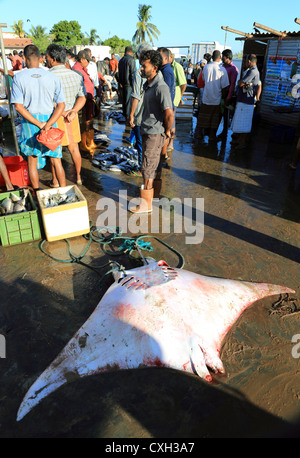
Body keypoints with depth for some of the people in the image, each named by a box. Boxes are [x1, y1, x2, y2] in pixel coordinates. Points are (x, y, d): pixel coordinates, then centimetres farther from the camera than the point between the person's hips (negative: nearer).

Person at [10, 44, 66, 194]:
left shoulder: (18, 78, -5)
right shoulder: (53, 77, -1)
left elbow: (18, 106, -12)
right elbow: (61, 105, -8)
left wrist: (38, 124, -12)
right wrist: (48, 125, -14)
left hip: (29, 123, -1)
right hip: (50, 121, 1)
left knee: (32, 160, 13)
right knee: (56, 160, 9)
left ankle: (37, 194, 20)